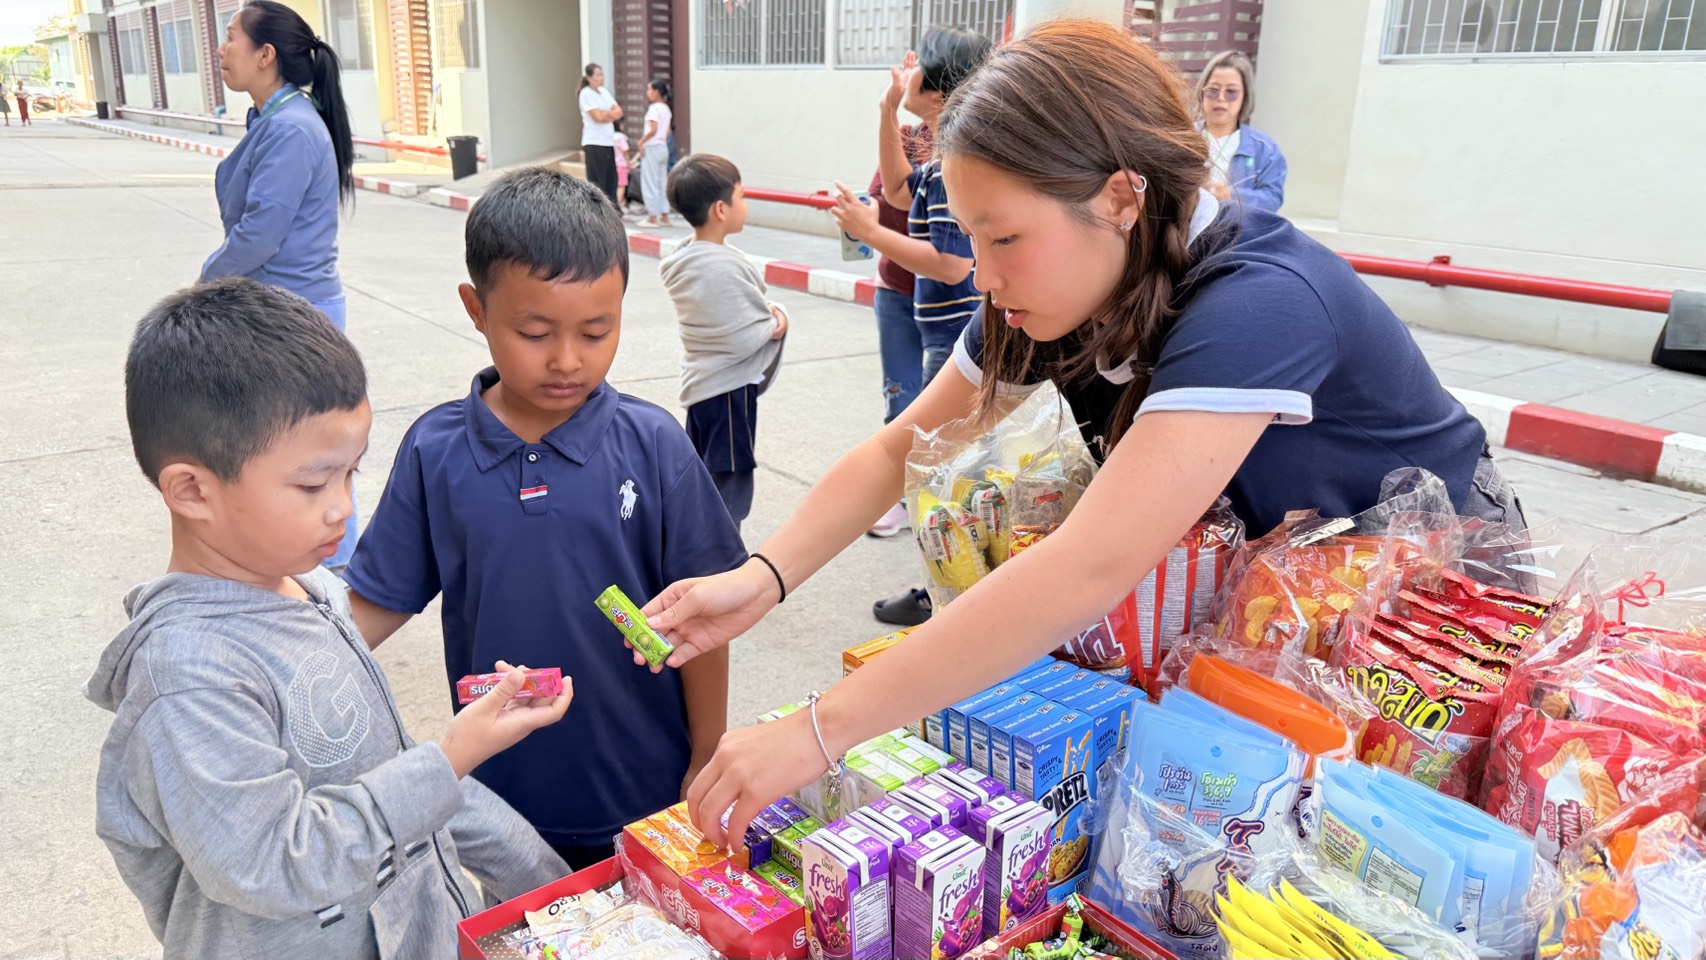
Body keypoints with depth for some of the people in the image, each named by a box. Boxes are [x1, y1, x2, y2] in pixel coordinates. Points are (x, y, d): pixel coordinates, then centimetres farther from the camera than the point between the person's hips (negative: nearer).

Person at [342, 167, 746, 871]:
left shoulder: (652, 445, -12)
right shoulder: (435, 451, -7)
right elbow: (381, 602, 1)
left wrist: (708, 760, -3)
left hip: (647, 793, -1)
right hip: (506, 795, 2)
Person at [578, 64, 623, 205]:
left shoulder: (604, 92, 14)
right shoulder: (586, 94, -7)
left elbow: (618, 113, 8)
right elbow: (598, 117, -15)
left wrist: (605, 113, -8)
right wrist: (610, 113, 0)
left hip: (609, 141, 7)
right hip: (594, 143, -7)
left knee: (611, 179, 8)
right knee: (596, 181, -4)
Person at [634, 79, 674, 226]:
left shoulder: (654, 108, -14)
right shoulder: (666, 108, 12)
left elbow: (653, 130, -20)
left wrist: (641, 142, -12)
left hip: (652, 148, -8)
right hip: (663, 147, 8)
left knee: (650, 183, -2)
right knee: (662, 183, 11)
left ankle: (653, 217, 0)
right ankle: (664, 216, 14)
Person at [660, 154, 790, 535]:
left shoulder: (686, 259, 6)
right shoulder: (723, 267, -24)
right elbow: (741, 339, -24)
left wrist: (768, 315, -6)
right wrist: (776, 322, -6)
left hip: (700, 383, 10)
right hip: (729, 389, -10)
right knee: (730, 489, -1)